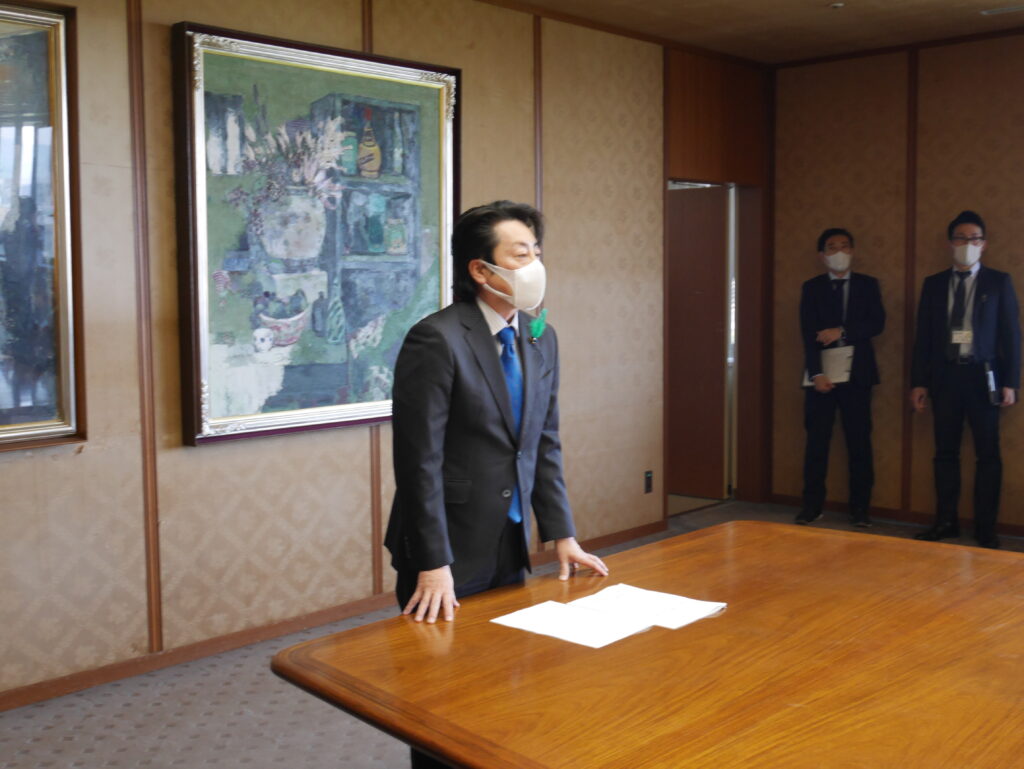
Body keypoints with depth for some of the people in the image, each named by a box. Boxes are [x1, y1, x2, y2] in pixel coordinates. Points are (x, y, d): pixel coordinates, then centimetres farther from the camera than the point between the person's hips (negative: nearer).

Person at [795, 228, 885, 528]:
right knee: (816, 441, 2)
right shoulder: (812, 288, 7)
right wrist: (816, 373, -13)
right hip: (821, 374, 0)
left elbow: (877, 323, -3)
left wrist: (842, 331, -17)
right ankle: (812, 504, 9)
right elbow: (808, 334, -3)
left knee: (859, 442, 1)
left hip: (857, 373, 0)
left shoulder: (868, 285, 10)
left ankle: (859, 507, 9)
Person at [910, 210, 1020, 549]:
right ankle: (946, 521, 14)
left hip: (982, 376, -2)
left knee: (988, 454, 1)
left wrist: (1010, 382, -5)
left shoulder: (998, 282, 4)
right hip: (944, 375, 2)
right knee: (946, 453, 6)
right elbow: (923, 336, 8)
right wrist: (918, 382, 3)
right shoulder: (933, 284, 9)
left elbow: (1011, 334, 1)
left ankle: (985, 528, 8)